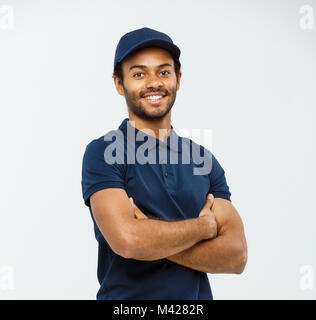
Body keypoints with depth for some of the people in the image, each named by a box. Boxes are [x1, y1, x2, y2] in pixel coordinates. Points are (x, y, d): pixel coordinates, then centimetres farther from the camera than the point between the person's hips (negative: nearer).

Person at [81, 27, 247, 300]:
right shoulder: (103, 153, -12)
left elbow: (236, 256, -8)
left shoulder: (204, 159, 1)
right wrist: (204, 226, -13)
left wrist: (152, 236, -19)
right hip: (127, 296, -3)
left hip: (198, 296, 4)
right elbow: (127, 239, -27)